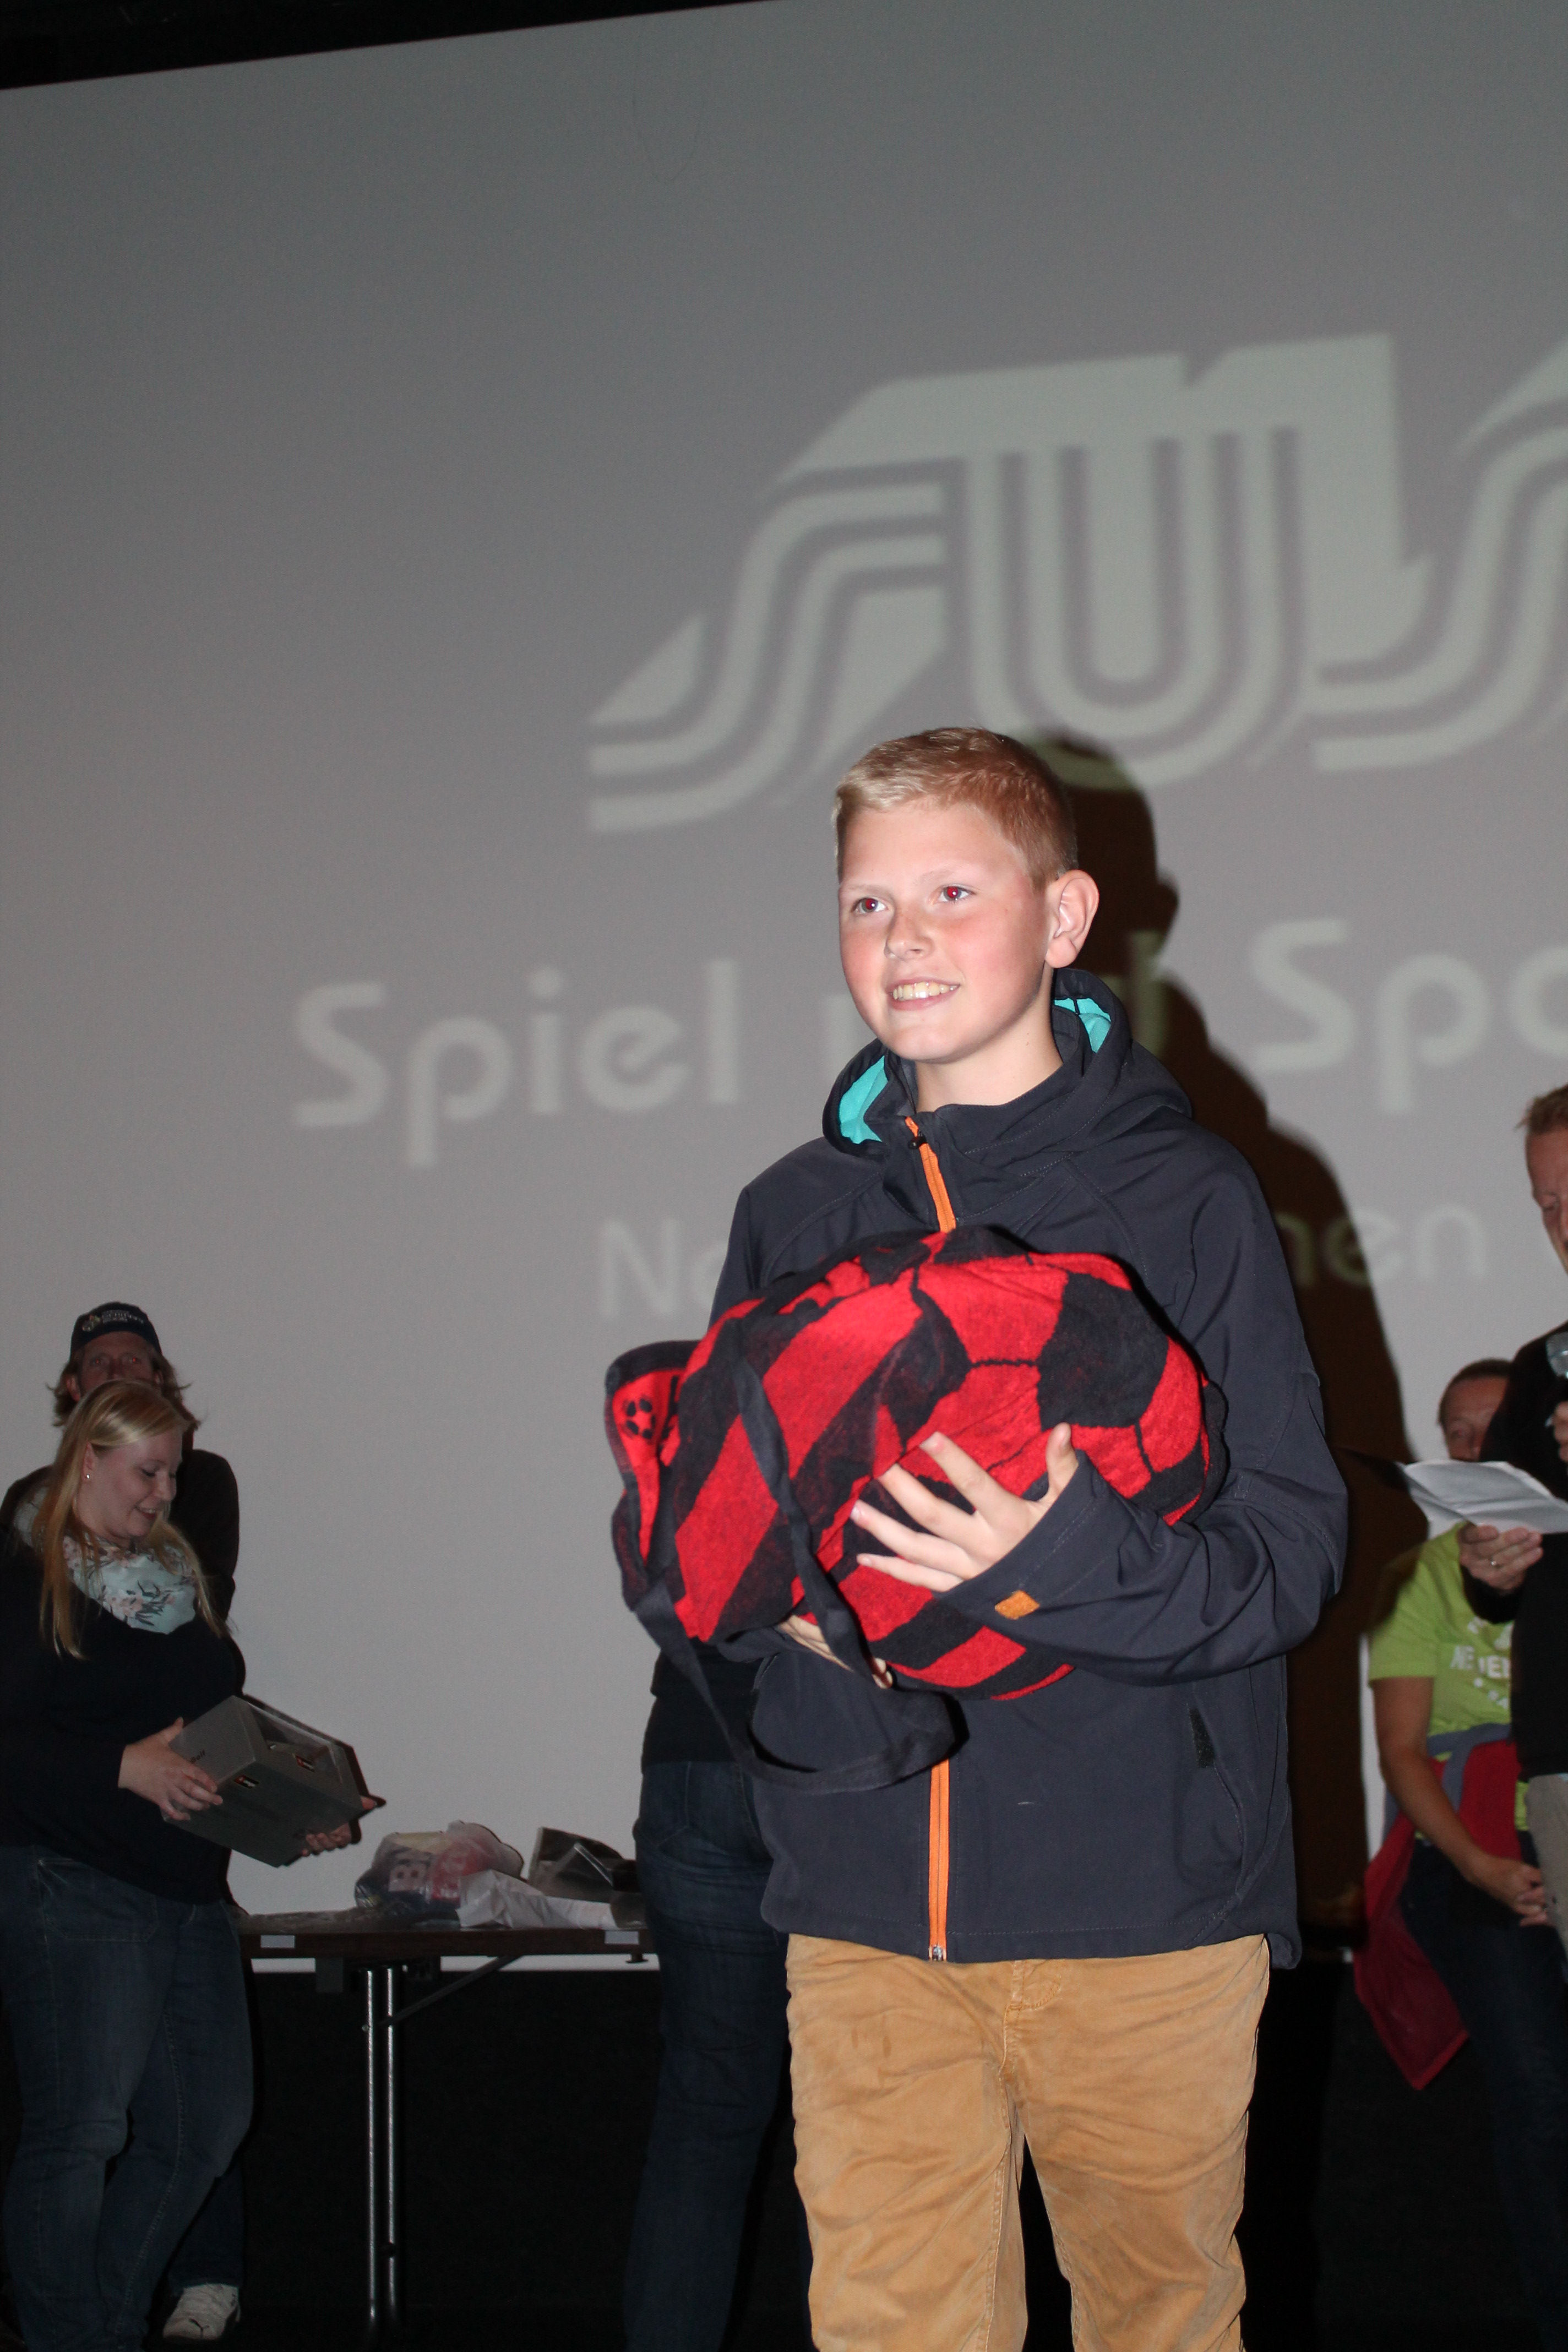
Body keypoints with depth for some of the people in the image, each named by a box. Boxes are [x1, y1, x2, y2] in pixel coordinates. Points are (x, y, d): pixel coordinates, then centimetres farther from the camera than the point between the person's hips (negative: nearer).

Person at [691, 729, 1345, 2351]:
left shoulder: (1185, 1198, -1)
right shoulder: (793, 1215, 11)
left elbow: (1293, 1549, -7)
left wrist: (1063, 1564, -24)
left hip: (1145, 1904, -2)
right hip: (866, 1908, 3)